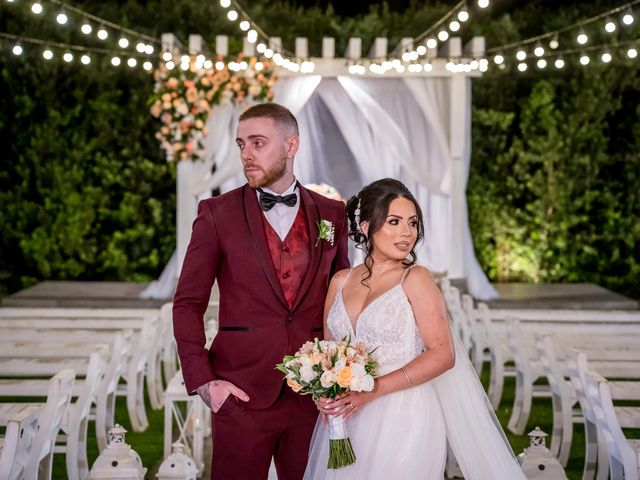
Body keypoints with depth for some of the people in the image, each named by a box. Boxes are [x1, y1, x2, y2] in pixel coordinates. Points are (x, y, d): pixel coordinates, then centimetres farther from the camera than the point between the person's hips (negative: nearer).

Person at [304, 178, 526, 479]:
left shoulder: (415, 279, -7)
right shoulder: (340, 282, 7)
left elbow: (443, 355, -12)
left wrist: (372, 390, -18)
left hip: (402, 421, -4)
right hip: (344, 424, 4)